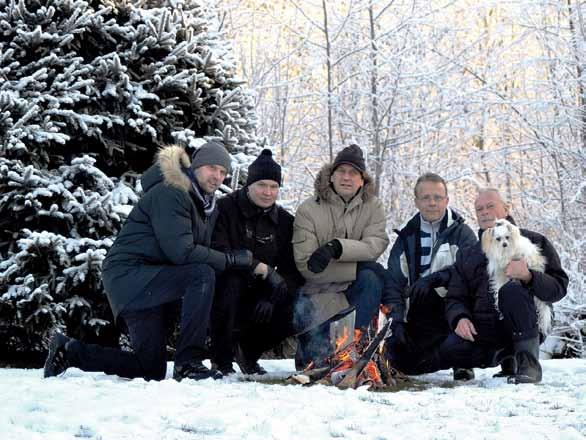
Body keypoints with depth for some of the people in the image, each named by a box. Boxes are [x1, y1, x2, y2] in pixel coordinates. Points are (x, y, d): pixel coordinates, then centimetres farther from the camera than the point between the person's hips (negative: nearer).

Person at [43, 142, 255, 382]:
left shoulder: (209, 207, 15)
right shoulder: (169, 194, -15)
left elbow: (204, 252, 13)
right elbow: (181, 252, -25)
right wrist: (231, 259, -19)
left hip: (154, 280, 10)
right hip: (129, 274, -10)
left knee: (151, 370, 6)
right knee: (203, 275, -30)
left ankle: (69, 351, 21)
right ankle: (188, 363, -28)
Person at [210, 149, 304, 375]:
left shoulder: (285, 221, 5)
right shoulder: (225, 209, -10)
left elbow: (292, 270, 0)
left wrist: (271, 298, -18)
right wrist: (262, 269, -29)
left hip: (259, 298, 5)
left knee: (294, 313, -19)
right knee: (230, 281, -37)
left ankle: (248, 351, 11)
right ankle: (222, 360, -20)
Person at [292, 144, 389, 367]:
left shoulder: (373, 206, 1)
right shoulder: (308, 210, -8)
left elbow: (376, 244, -17)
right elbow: (306, 266, -16)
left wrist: (337, 248, -34)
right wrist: (359, 268, -20)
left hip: (354, 289, 2)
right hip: (317, 293, -2)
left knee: (371, 278, -31)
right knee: (320, 354, -22)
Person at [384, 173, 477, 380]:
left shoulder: (461, 233, 2)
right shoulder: (407, 237, 12)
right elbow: (393, 281, 7)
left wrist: (434, 279, -27)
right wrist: (397, 320, -6)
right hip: (418, 315, 3)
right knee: (400, 360, -15)